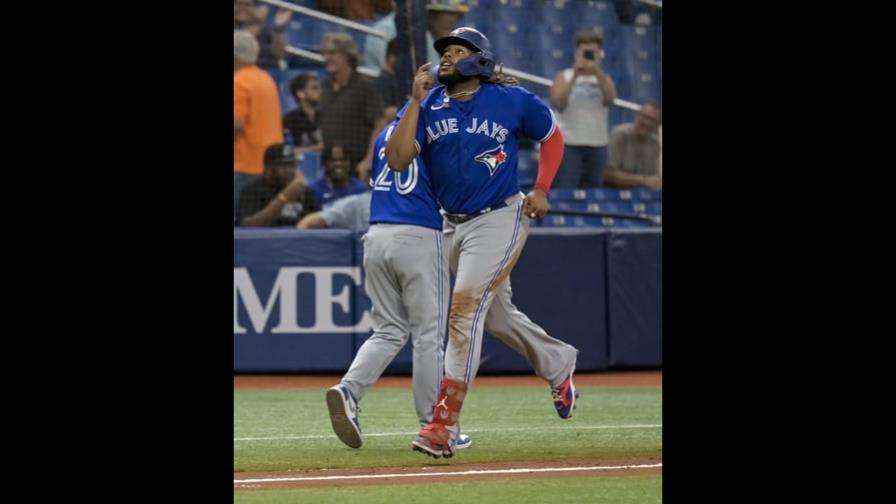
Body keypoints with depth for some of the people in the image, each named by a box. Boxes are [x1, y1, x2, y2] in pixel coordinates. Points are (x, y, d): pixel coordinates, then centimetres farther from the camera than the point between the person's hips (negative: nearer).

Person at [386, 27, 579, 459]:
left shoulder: (512, 100, -6)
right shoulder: (428, 106, -1)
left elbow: (552, 136, 10)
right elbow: (397, 160, -12)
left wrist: (541, 190, -3)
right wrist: (417, 101, -16)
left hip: (500, 219, -6)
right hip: (454, 225, 6)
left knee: (466, 305, -19)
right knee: (497, 313, 18)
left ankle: (444, 424, -23)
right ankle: (558, 364, 46)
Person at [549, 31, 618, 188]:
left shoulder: (604, 79, 10)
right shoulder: (564, 76, 3)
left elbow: (609, 99, -12)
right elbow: (558, 103, -13)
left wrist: (598, 73, -24)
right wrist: (574, 77, -17)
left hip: (597, 145, 3)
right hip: (568, 144, -3)